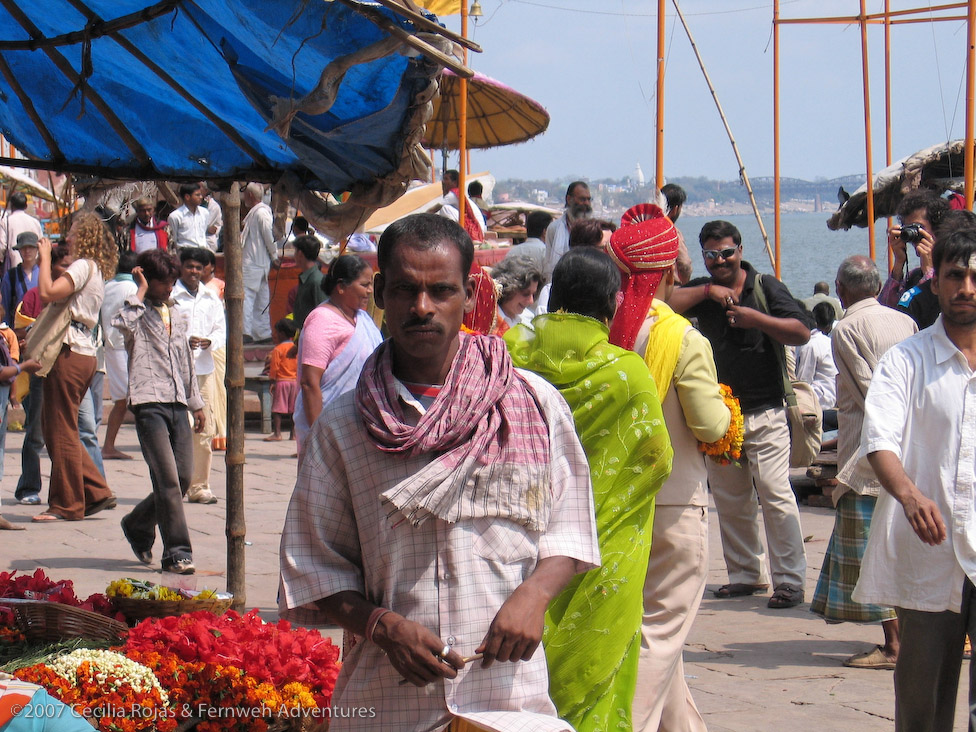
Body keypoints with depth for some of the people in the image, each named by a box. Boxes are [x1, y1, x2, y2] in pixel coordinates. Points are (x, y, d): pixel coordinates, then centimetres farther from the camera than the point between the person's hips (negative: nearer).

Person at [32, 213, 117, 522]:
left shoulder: (82, 266, -10)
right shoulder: (96, 271, 20)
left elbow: (48, 292, -23)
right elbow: (53, 299, 18)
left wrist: (45, 257, -10)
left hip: (70, 355, -10)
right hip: (83, 354, 10)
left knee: (62, 432, -4)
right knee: (53, 426, 14)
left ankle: (67, 505, 1)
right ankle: (97, 493, 12)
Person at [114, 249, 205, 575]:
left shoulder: (179, 315, 19)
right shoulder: (137, 313, -1)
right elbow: (121, 323, -27)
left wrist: (196, 403, 25)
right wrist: (141, 292, -14)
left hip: (178, 404, 7)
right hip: (149, 402, -7)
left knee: (183, 478, 4)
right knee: (168, 478, -13)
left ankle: (138, 526, 28)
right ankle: (177, 552, -10)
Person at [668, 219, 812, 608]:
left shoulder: (766, 288, 0)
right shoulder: (701, 292, 10)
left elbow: (802, 332, -7)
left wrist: (756, 318, -16)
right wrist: (707, 291, -13)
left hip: (764, 413, -5)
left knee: (775, 493, -12)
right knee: (729, 499, 11)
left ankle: (789, 580, -9)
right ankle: (745, 573, 22)